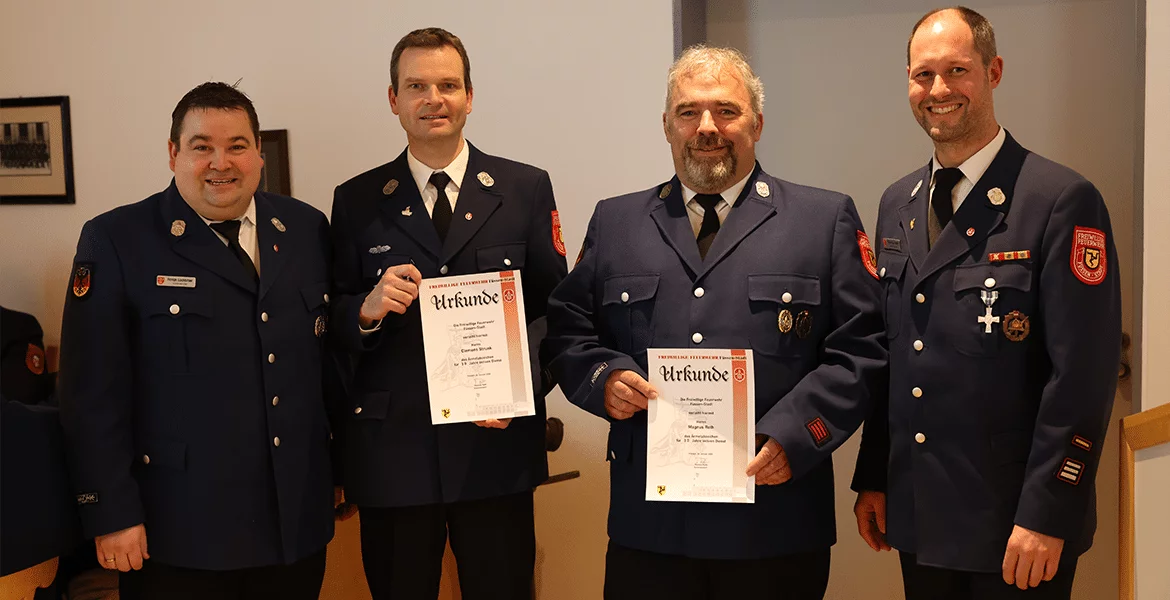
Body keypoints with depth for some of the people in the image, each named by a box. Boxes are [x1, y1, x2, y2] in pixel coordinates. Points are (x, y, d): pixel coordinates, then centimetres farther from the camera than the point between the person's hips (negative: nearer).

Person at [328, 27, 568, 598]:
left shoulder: (526, 189, 5)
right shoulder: (357, 201, 6)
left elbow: (553, 308, 3)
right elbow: (333, 323, 6)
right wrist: (366, 310, -17)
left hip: (495, 444, 0)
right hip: (391, 450, 1)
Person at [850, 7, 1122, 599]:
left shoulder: (1062, 200, -12)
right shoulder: (896, 204, 9)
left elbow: (1082, 375, -15)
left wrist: (1046, 516, -17)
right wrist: (872, 478, 9)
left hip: (1016, 529, -5)